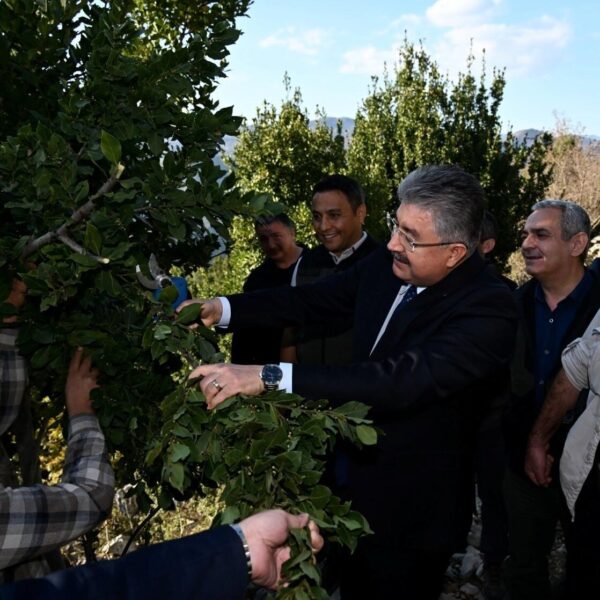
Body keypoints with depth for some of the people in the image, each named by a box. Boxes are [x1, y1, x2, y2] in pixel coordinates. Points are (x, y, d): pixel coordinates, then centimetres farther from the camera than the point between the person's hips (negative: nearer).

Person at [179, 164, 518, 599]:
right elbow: (311, 300, 5)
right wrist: (222, 309, -9)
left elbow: (403, 380, -38)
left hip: (409, 506, -6)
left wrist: (269, 377, -43)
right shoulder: (387, 265, -6)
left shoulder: (490, 310, -27)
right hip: (352, 473, 6)